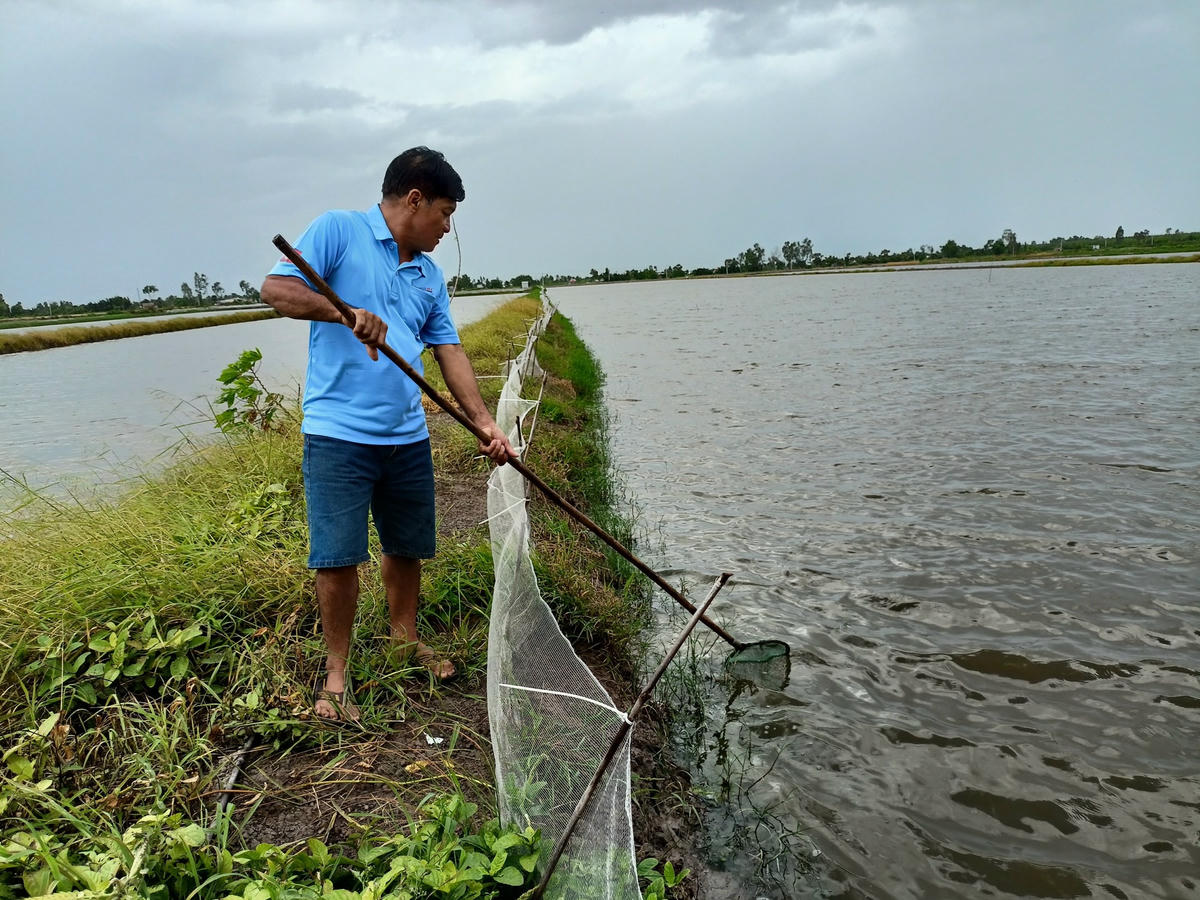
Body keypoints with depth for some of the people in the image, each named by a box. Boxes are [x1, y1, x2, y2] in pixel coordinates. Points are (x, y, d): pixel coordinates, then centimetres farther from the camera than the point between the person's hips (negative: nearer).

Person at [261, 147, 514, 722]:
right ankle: (336, 672, 12)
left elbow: (449, 352, 12)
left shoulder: (429, 275, 16)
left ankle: (405, 640, 37)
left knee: (407, 546, 16)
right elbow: (276, 288, -12)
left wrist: (485, 424, 2)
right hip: (339, 432, -6)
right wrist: (346, 312, -27)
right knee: (337, 556, -4)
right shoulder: (338, 231, -3)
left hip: (407, 437, 7)